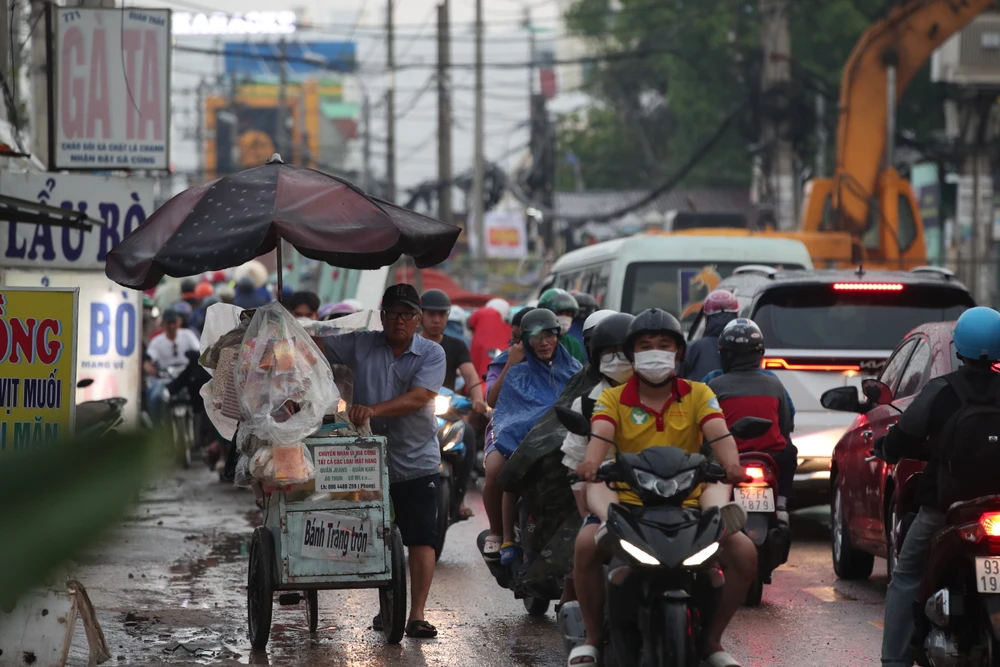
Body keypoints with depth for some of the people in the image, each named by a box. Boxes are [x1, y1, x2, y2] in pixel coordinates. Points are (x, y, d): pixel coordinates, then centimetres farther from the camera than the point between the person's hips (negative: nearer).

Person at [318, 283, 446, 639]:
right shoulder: (361, 346, 6)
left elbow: (419, 398, -16)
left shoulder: (431, 354, -2)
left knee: (421, 539, -7)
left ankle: (417, 614, -6)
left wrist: (373, 410, -28)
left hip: (416, 462, -2)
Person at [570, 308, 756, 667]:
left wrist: (731, 463, -35)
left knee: (744, 553, -19)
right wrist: (591, 462, -40)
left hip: (688, 502, 1)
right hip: (627, 501, -1)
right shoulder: (613, 398, 5)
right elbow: (600, 435, -16)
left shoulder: (698, 394, 7)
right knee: (586, 544, -30)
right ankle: (593, 636, -9)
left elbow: (719, 434, -12)